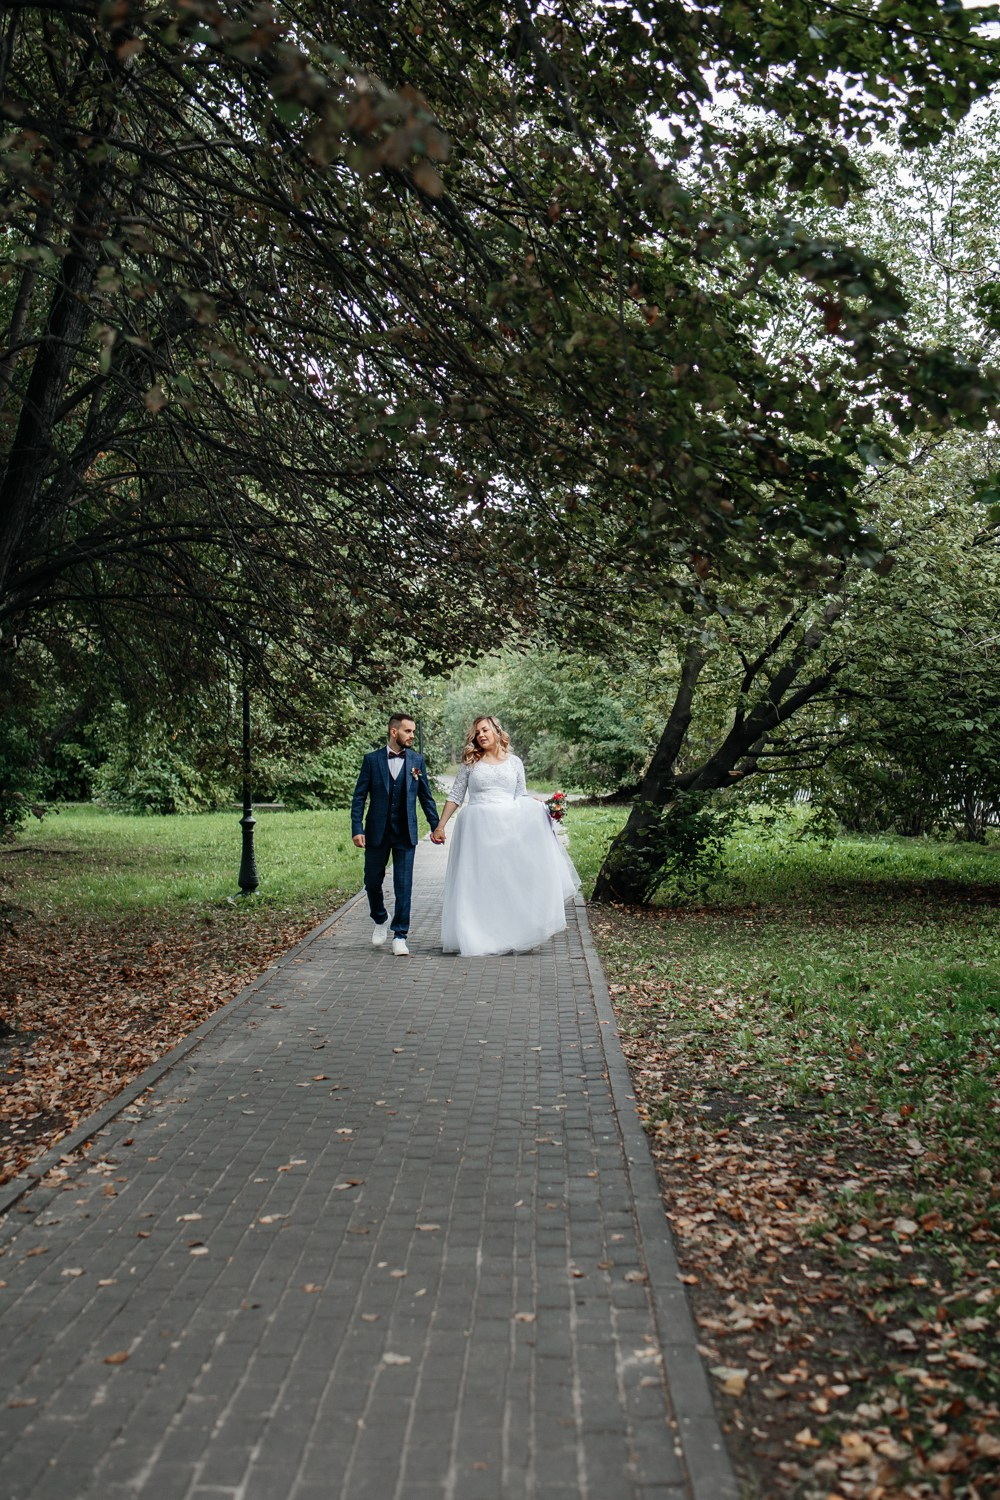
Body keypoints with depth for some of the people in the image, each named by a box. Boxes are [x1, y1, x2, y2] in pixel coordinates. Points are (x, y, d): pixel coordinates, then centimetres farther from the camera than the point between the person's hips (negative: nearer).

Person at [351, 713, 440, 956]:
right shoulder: (372, 759, -1)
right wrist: (357, 829, -10)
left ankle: (400, 936, 9)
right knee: (372, 881, 10)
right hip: (377, 833, 0)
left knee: (403, 885, -1)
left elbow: (426, 796, 8)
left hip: (405, 834, 0)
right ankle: (380, 919, 37)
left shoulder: (417, 760, 3)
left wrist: (436, 826, 2)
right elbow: (359, 796, -2)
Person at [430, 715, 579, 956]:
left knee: (511, 880, 0)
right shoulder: (470, 763, 8)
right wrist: (440, 826, 3)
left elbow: (522, 798, 13)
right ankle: (475, 938, 6)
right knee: (478, 882, -1)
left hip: (509, 827, 1)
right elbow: (455, 796, 9)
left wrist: (542, 808, -5)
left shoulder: (514, 762, 10)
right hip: (477, 828, -1)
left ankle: (512, 935, 8)